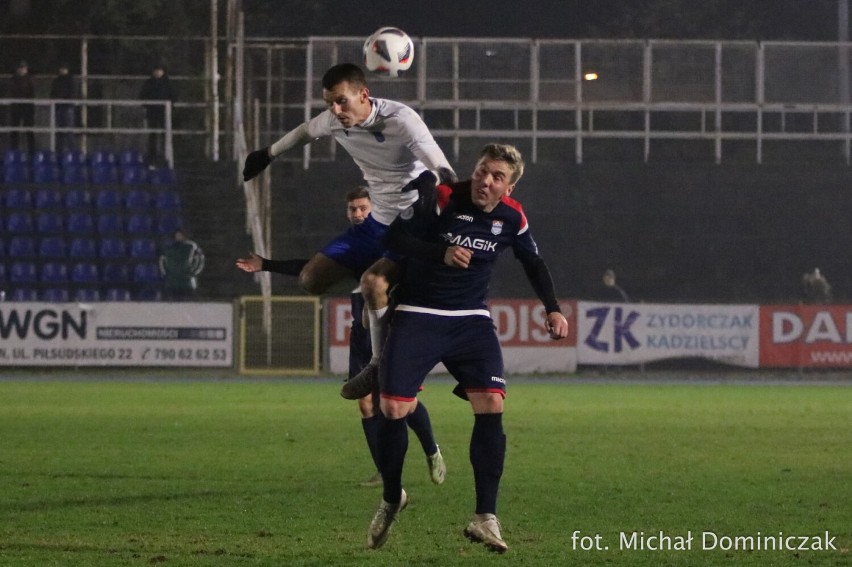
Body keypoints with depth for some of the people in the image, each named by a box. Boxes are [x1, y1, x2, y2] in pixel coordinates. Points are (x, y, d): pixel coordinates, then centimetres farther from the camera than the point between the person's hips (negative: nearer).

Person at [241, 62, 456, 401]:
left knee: (372, 282, -32)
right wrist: (268, 155, 34)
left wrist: (431, 179, -57)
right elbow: (305, 132, 21)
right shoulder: (334, 121, -6)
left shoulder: (401, 121, -26)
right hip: (377, 222, 8)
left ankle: (379, 366, -13)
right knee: (311, 279, 1)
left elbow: (447, 174, -33)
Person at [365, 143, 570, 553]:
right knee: (394, 409, -10)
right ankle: (391, 499, 17)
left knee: (491, 404, -15)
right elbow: (394, 238, -16)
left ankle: (485, 516, -10)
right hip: (418, 316, -3)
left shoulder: (512, 218, 0)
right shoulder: (439, 200, -13)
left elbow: (534, 264, 18)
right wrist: (442, 253, -27)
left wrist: (553, 309, 8)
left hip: (471, 321, 3)